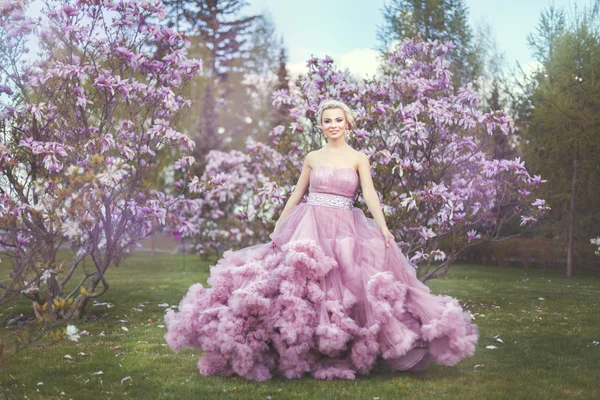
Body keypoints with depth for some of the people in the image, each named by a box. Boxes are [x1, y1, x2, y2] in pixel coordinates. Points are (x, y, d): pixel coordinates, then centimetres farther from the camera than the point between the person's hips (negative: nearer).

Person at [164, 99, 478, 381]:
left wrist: (383, 228, -19)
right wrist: (278, 226, 14)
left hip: (343, 229, -1)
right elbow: (296, 195, 18)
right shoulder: (312, 158, 12)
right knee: (299, 278, -11)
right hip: (307, 226, 2)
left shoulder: (358, 158, 6)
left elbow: (370, 194, -5)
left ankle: (343, 353, 1)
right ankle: (296, 350, -4)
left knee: (346, 283, -10)